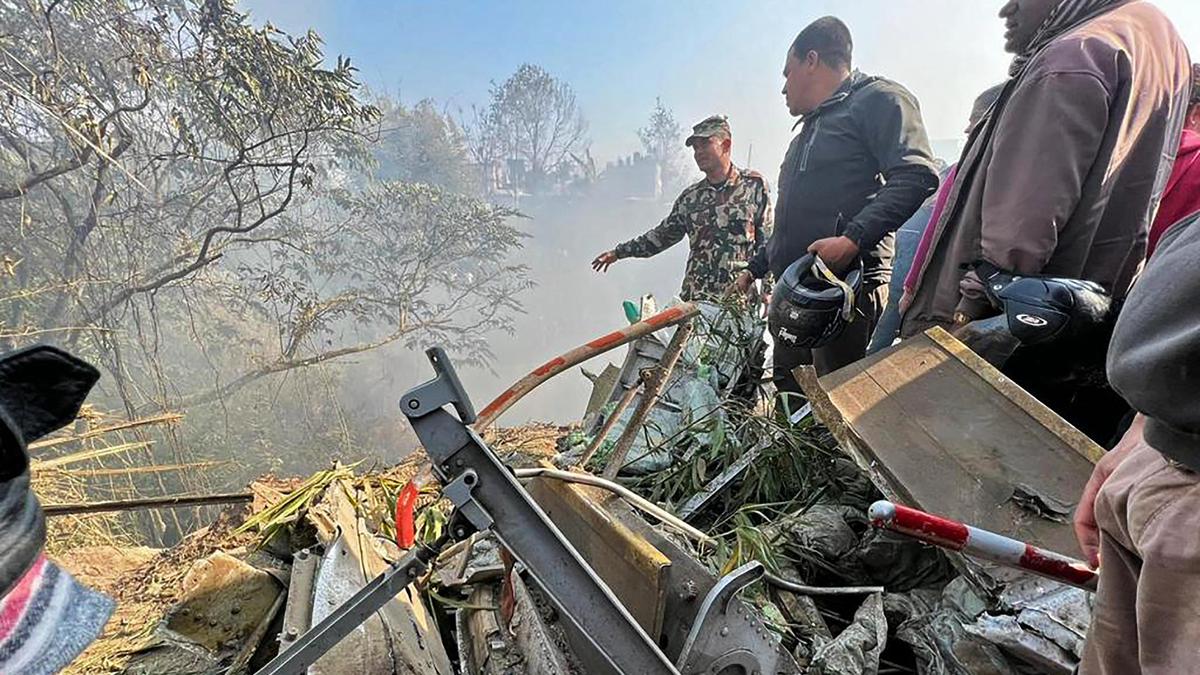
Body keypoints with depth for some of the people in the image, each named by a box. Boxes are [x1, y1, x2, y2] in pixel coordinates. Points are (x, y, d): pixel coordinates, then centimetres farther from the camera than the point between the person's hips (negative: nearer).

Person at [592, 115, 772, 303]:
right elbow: (663, 235, 20)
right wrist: (618, 252, 19)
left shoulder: (755, 185, 2)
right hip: (694, 298, 3)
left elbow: (768, 242, 1)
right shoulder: (690, 196, 12)